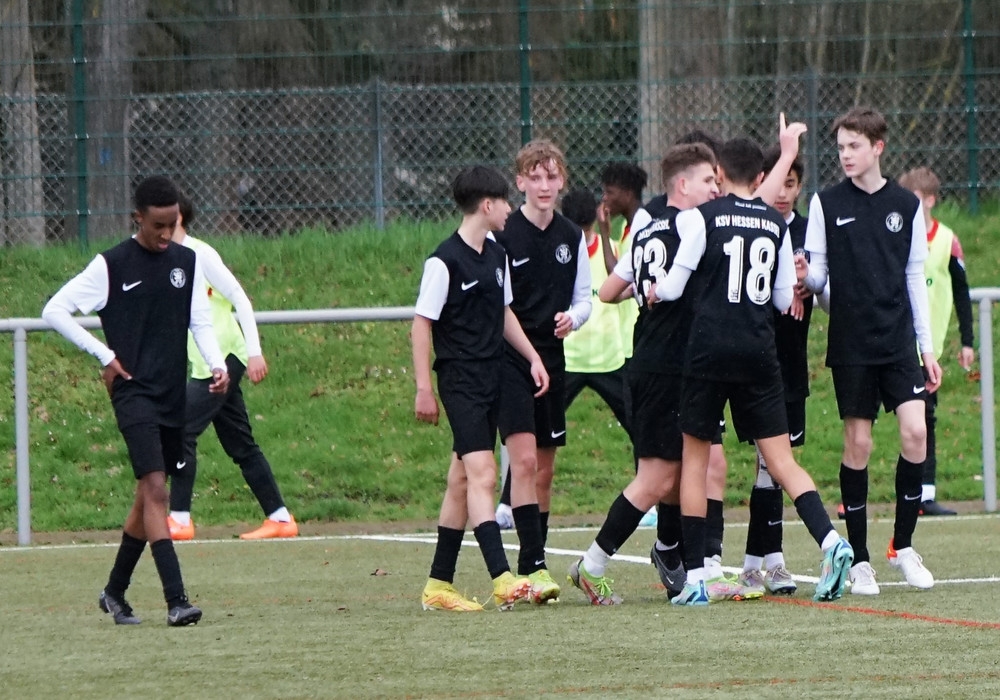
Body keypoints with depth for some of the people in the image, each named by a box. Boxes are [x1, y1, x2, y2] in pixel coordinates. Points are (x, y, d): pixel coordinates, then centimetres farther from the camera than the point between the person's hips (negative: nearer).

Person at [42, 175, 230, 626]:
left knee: (147, 497, 13)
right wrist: (104, 355, -9)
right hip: (133, 392, -6)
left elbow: (200, 321, 12)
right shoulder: (111, 266, -7)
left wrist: (217, 365, -7)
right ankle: (176, 601, -23)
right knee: (155, 491, -16)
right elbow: (54, 310, -5)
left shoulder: (187, 262, 8)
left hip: (173, 397, 6)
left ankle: (115, 592, 28)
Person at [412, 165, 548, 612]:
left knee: (462, 481, 11)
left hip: (492, 379, 9)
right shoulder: (445, 261, -12)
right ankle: (501, 579, -26)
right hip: (460, 381, -9)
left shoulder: (496, 256, 13)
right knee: (483, 475, -18)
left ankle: (439, 584, 15)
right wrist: (424, 387, -13)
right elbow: (422, 323, -10)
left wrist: (532, 357, 17)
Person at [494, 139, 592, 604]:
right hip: (509, 358, -6)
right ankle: (533, 567, -21)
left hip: (552, 357, 6)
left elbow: (584, 298, 14)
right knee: (524, 460, -16)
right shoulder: (502, 235, -9)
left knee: (544, 470, 10)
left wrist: (572, 318, -8)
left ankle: (533, 567, 18)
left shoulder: (572, 237, 7)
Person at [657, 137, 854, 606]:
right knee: (781, 460, 3)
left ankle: (694, 577, 4)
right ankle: (830, 541, -20)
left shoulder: (702, 218, -4)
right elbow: (785, 298, 11)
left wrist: (656, 291, 19)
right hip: (760, 352, 3)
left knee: (694, 458, 8)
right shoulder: (776, 224, 7)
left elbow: (674, 286, -4)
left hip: (709, 351, -3)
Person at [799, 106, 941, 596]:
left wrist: (926, 346, 7)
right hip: (851, 343, -1)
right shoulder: (827, 203, 2)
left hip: (899, 341, 1)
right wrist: (806, 276, -20)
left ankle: (903, 545, 5)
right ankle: (859, 560, 6)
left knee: (915, 432, -11)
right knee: (857, 442, -2)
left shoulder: (906, 205, 6)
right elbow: (819, 274, 5)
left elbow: (915, 277, 10)